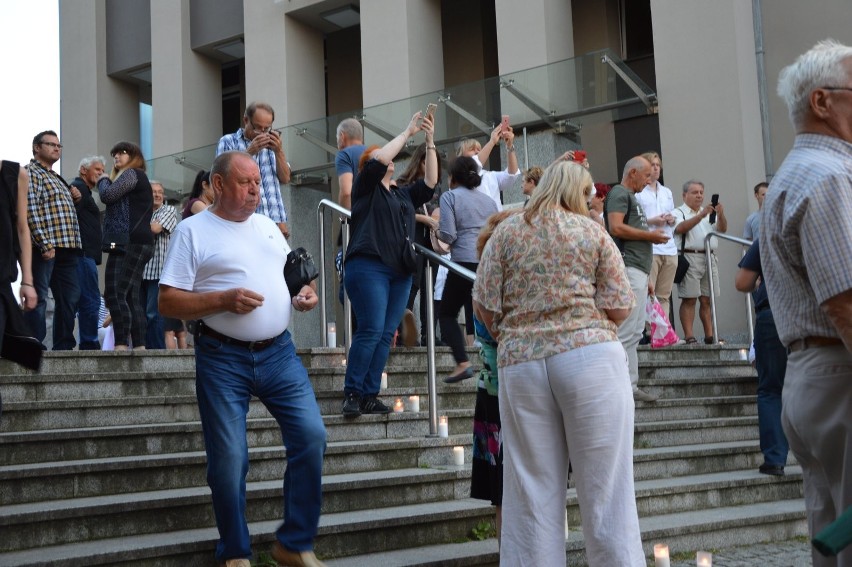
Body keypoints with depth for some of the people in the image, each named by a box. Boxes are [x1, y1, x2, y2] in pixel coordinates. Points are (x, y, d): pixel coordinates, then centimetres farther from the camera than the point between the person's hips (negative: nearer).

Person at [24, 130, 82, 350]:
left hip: (67, 248, 9)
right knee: (38, 297, -7)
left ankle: (63, 346, 14)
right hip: (45, 247, -9)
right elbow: (31, 210, -14)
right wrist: (45, 243, -20)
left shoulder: (56, 177, 25)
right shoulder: (31, 173, -3)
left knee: (70, 297, 8)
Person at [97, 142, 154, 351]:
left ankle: (121, 345, -27)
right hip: (136, 244, 11)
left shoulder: (132, 173, -1)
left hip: (129, 244, -11)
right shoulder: (138, 178, 29)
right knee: (132, 297, 6)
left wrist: (103, 180, 8)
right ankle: (139, 346, 4)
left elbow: (107, 195, -13)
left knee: (115, 294, -18)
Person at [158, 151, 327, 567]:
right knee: (229, 460, -1)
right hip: (223, 359, -5)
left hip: (279, 352, 5)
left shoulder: (268, 226, 15)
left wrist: (305, 295, 0)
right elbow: (168, 302, -8)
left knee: (311, 438, -5)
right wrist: (224, 300, -20)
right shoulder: (193, 230, -3)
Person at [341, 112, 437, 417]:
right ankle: (351, 393, -9)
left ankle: (370, 395, 3)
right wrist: (408, 132, -1)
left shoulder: (403, 195, 25)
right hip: (368, 266, -6)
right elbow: (379, 159, -7)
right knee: (371, 331, -14)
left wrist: (429, 140, 13)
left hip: (400, 272, 7)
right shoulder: (366, 187, 8)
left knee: (386, 335, 1)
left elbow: (430, 181, 17)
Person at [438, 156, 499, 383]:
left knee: (447, 313, 6)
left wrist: (438, 234, 14)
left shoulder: (450, 196, 2)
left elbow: (448, 234, -7)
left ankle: (462, 363, -10)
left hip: (465, 261, -5)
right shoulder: (488, 199, 17)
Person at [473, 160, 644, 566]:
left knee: (531, 493, 7)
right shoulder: (592, 231, 6)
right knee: (605, 487, 2)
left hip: (521, 363, 3)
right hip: (589, 357, -2)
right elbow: (620, 306, 1)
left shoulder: (505, 232, 10)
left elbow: (484, 305, 6)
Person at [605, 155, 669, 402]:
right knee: (627, 331, -12)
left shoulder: (632, 197, 26)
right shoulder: (619, 193, -3)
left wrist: (646, 278, 22)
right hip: (629, 270, -10)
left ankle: (631, 386, 12)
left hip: (638, 271, 10)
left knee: (635, 332, 9)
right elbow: (616, 227, -18)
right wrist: (650, 235, -8)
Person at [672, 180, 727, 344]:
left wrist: (720, 215, -10)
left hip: (709, 258, 6)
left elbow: (722, 229, 11)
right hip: (689, 257, -6)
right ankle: (689, 336, -10)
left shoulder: (709, 213, 24)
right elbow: (680, 228, -15)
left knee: (707, 300, 5)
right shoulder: (678, 212, 6)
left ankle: (709, 336, 7)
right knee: (689, 299, -8)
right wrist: (701, 215, -23)